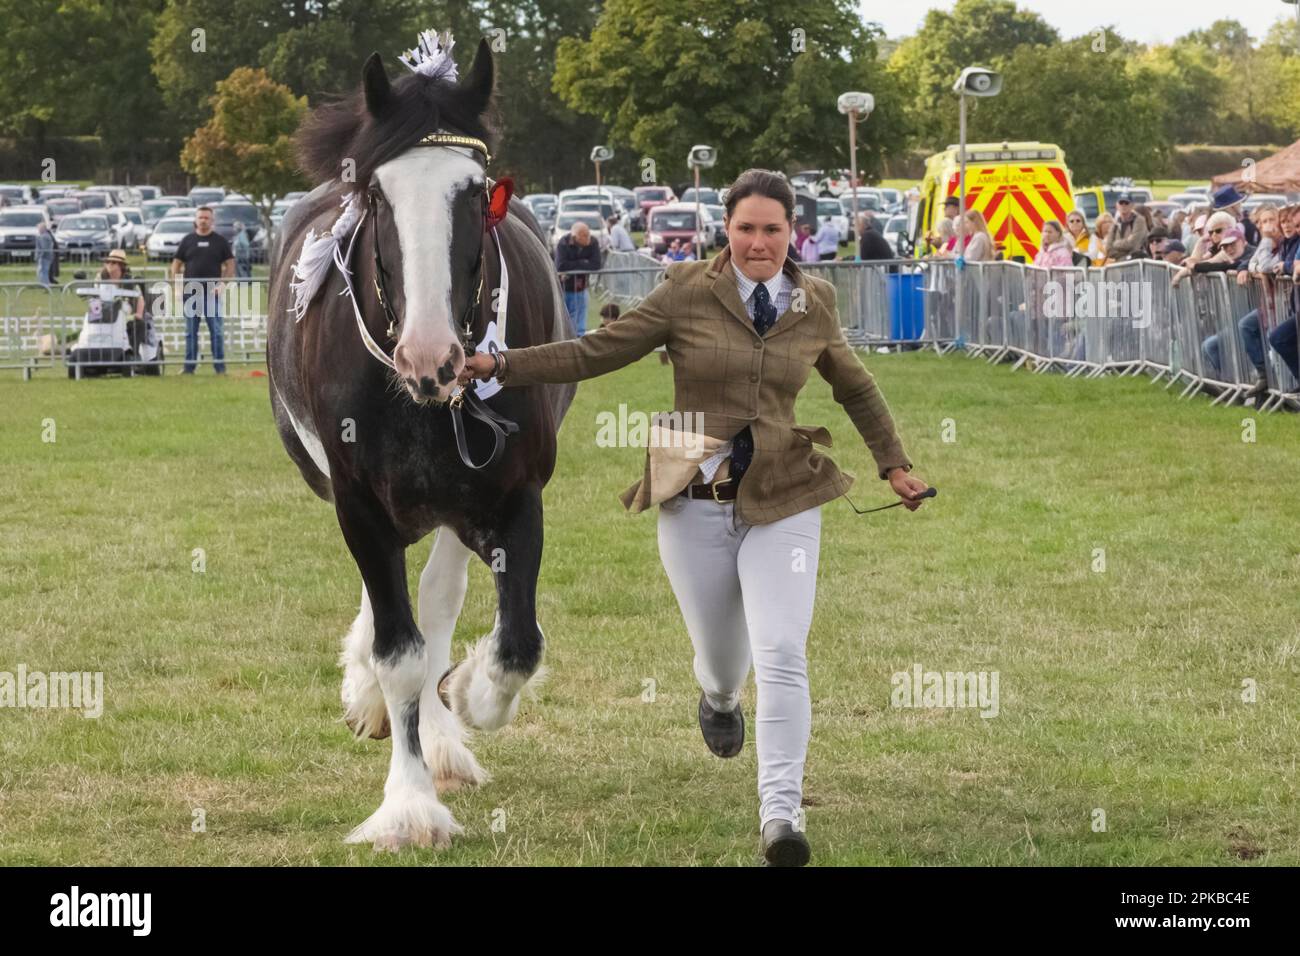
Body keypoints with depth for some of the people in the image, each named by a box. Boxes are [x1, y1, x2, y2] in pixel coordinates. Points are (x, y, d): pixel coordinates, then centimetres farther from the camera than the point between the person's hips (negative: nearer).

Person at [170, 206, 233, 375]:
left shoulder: (220, 241, 5)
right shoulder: (188, 240, 9)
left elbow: (230, 264, 4)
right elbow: (177, 263, 11)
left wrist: (223, 283, -10)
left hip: (212, 292, -2)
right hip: (190, 292, 2)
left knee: (216, 331, -3)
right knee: (190, 331, 6)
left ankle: (220, 367, 0)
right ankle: (189, 366, 10)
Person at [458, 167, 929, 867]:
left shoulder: (814, 305, 4)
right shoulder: (686, 294, -4)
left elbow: (857, 390, 21)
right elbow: (595, 353, -5)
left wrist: (894, 465, 21)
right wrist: (499, 366, -14)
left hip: (783, 502, 1)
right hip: (697, 505, 0)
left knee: (782, 656, -16)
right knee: (722, 659, 13)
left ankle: (780, 813, -17)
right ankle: (719, 699, 53)